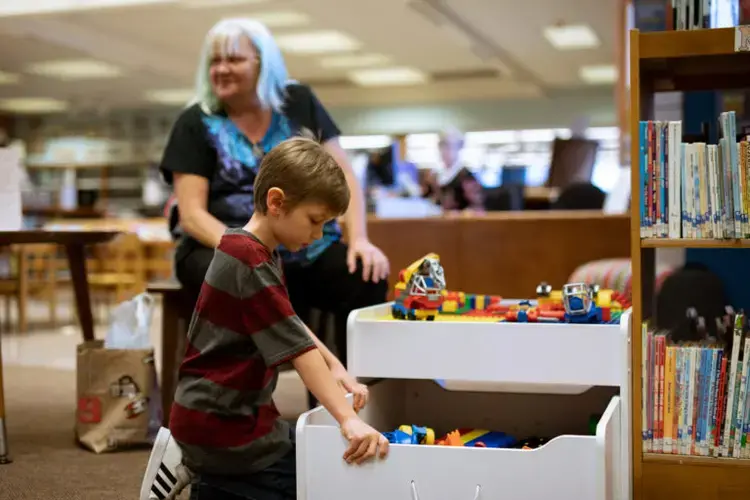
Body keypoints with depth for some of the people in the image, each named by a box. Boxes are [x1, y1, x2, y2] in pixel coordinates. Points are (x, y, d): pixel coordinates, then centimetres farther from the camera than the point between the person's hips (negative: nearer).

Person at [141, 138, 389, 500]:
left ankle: (197, 467, 17)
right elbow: (298, 348, -28)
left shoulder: (259, 253, 9)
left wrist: (336, 368, 0)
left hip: (222, 412, 10)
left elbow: (292, 325, 13)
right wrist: (348, 419, -30)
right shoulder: (251, 264, -23)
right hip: (218, 421, -10)